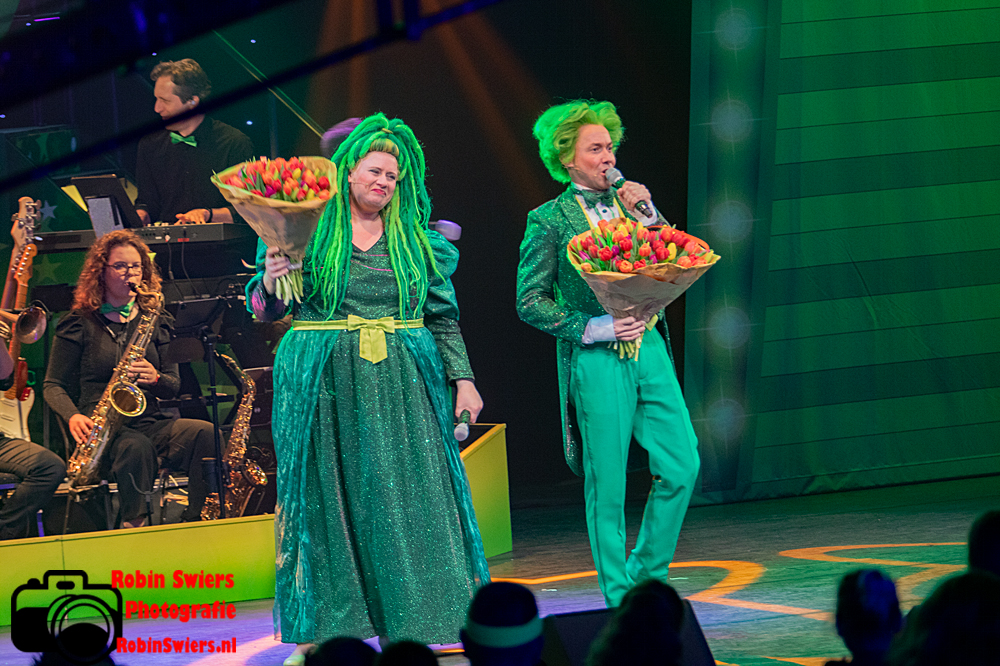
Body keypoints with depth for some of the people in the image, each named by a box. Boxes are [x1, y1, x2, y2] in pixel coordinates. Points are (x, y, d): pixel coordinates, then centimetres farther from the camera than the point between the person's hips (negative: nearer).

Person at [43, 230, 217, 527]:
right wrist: (73, 416, -16)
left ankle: (196, 522, -26)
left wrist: (155, 379, -10)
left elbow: (173, 385, 15)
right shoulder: (79, 324, 6)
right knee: (136, 447, -39)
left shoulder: (154, 321, 17)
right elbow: (54, 385, 5)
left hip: (150, 421, 4)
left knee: (206, 435, -26)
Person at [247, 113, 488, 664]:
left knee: (404, 500, -1)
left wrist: (463, 378, 5)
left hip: (400, 388, 2)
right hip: (324, 385, -2)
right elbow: (263, 309, 2)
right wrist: (269, 283, -19)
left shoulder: (416, 240, 12)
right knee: (324, 500, -1)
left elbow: (443, 315, 14)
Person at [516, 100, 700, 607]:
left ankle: (647, 573, 17)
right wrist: (592, 327, -13)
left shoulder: (631, 203, 12)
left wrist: (648, 218, -3)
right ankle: (621, 601, 8)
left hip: (648, 350, 5)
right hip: (595, 358, -5)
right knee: (606, 485, -1)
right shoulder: (549, 220, -2)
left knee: (682, 465, 0)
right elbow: (530, 302, -3)